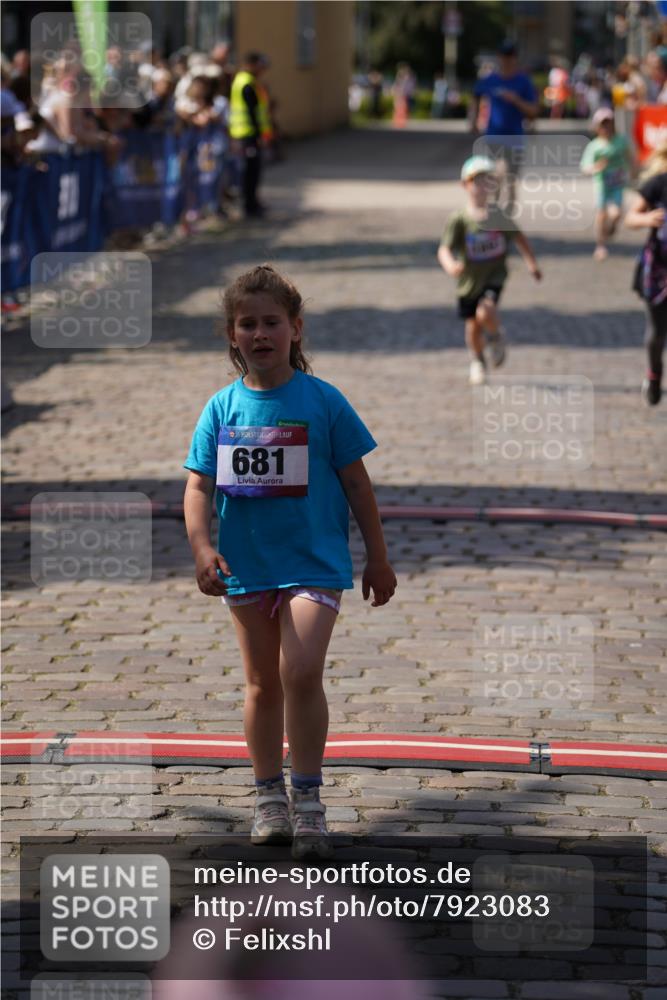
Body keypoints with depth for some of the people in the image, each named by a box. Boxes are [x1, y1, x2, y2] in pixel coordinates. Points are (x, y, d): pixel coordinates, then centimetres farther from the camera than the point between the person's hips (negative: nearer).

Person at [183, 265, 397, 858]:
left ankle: (308, 797, -7)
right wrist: (202, 548, -17)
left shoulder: (322, 401, -5)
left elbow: (356, 482, 1)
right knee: (263, 683, 13)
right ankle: (269, 797, 26)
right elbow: (199, 485, 0)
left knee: (301, 672, -18)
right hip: (247, 566, 3)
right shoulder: (222, 408, 1)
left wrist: (378, 558, 4)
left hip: (314, 560, -3)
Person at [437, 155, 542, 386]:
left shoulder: (498, 216, -5)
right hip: (469, 280, 1)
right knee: (473, 327, 11)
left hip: (494, 276, -1)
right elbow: (444, 249, -20)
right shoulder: (459, 220, -12)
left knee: (485, 312, -27)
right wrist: (450, 265, -41)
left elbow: (518, 238, 9)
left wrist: (532, 263, 1)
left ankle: (495, 337, 8)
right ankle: (477, 362, 42)